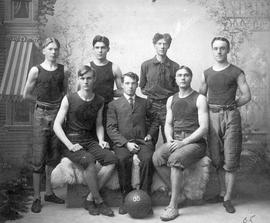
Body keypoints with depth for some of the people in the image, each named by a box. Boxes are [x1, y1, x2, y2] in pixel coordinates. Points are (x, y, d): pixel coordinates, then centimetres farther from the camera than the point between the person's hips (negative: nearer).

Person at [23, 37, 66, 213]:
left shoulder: (63, 70, 5)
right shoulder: (36, 70, -3)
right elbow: (26, 95, 2)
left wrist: (57, 102, 2)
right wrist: (43, 101, 3)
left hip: (58, 114, 3)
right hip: (41, 115, -3)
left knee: (53, 156, 10)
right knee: (39, 157, -2)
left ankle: (49, 193, 24)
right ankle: (37, 197, 8)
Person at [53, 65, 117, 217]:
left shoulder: (99, 101, 9)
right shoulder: (69, 99, -2)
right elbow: (57, 126, -4)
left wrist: (101, 140, 2)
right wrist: (70, 145, -15)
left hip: (90, 140, 4)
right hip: (71, 142, -4)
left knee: (112, 159, -22)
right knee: (89, 160, -34)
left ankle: (90, 199, -11)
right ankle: (98, 201, -13)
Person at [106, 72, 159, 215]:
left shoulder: (144, 103, 18)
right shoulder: (114, 105, 11)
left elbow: (154, 120, 29)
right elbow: (111, 128, 1)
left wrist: (150, 134, 9)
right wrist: (126, 143, -12)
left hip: (142, 141, 1)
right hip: (122, 142, -1)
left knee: (147, 159, -31)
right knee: (123, 160, -33)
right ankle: (126, 197, -19)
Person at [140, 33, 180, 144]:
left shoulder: (174, 66, 3)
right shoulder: (146, 65, 5)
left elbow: (177, 88, 10)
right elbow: (142, 87, 14)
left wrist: (168, 94, -2)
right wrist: (150, 93, 3)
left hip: (168, 106, 0)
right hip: (151, 105, 1)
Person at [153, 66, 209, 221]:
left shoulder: (199, 99, -1)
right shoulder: (171, 100, 16)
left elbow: (204, 128, -9)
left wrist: (183, 142, -18)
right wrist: (170, 140, -4)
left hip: (195, 142, -5)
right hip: (175, 141, 5)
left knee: (175, 159, -33)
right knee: (157, 157, -24)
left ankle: (173, 206, -25)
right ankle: (177, 194, -11)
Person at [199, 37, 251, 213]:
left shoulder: (236, 72, 2)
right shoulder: (207, 73, 13)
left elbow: (246, 96, 1)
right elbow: (201, 96, 18)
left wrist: (229, 106, 0)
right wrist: (214, 108, 5)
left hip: (230, 117, -4)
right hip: (212, 116, 4)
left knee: (230, 160, -2)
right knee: (217, 159, 9)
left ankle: (228, 198, 7)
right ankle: (222, 193, 22)